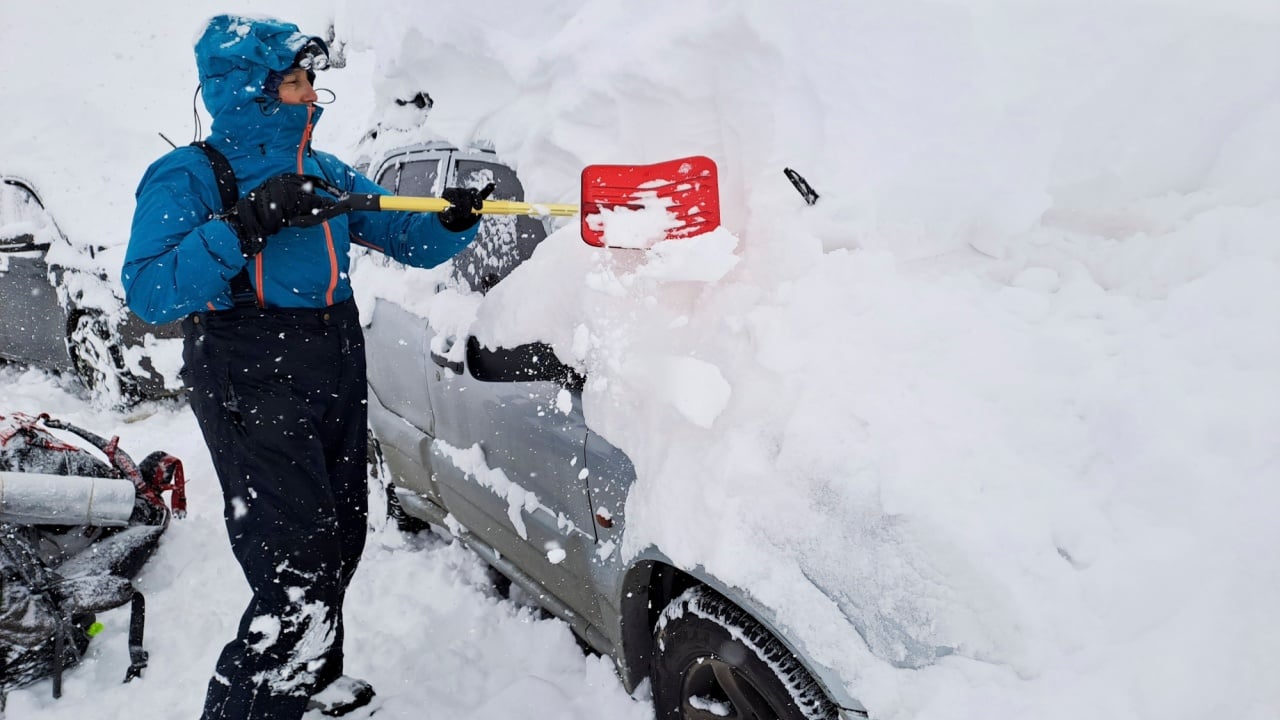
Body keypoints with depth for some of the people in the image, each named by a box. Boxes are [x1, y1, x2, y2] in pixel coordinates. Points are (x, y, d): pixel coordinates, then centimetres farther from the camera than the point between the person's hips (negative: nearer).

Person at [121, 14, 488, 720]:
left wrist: (455, 219, -9)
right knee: (296, 573, -11)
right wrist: (245, 224, -26)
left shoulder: (324, 172, 12)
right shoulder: (188, 177, -7)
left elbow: (412, 239, 13)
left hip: (338, 374, 7)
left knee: (339, 541, 19)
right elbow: (148, 294, -19)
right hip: (254, 391, -7)